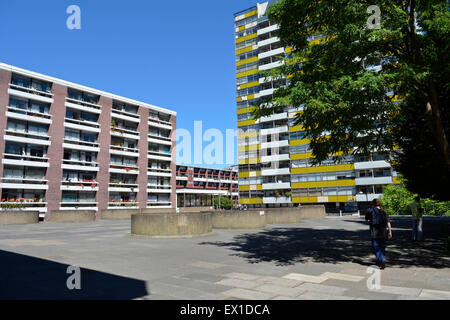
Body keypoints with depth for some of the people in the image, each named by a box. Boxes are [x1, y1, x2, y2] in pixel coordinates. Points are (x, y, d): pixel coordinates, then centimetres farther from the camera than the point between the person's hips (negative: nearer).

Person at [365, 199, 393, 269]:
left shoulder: (370, 210, -2)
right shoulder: (384, 212, 6)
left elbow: (366, 219, 10)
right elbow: (388, 222, -1)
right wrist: (390, 232, 0)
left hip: (375, 233, -3)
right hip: (383, 233, 3)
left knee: (376, 248, 1)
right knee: (382, 248, 13)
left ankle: (381, 260, -15)